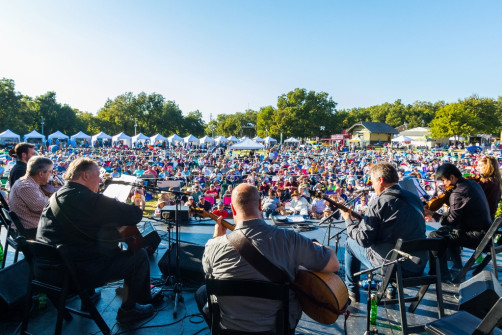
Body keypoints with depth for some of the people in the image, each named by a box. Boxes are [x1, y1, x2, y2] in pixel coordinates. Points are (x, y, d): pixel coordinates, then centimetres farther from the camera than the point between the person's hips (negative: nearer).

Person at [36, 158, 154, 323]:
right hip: (80, 273, -10)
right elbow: (134, 216, -21)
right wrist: (138, 206, 2)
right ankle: (128, 310, 16)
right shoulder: (88, 199, -23)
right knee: (139, 255, 1)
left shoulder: (56, 196, 7)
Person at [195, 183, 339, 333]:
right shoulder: (290, 239, -24)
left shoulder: (215, 245, -20)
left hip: (230, 326, 0)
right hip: (282, 326, 1)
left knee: (201, 293, 29)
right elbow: (334, 264, -13)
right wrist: (314, 245, 6)